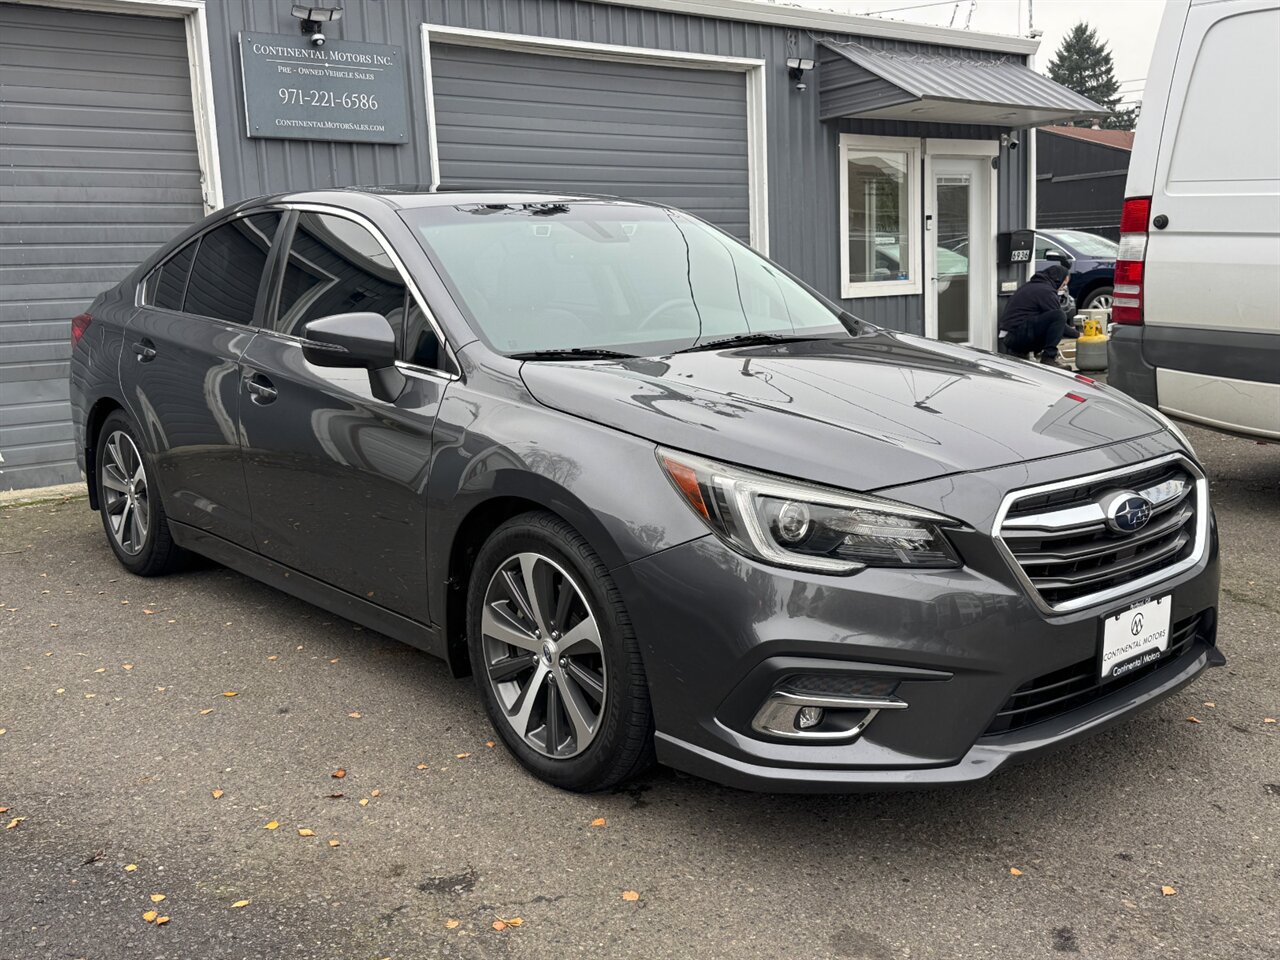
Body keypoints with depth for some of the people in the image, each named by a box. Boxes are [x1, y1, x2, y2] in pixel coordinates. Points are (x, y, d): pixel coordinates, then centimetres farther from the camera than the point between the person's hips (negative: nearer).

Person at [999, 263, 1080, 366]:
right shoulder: (1045, 291, -8)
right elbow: (1058, 317, -7)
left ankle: (1017, 353, 15)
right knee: (1059, 315, -17)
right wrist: (1077, 334, 8)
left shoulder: (1030, 285, 22)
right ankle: (1048, 357, -15)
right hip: (1018, 334, -10)